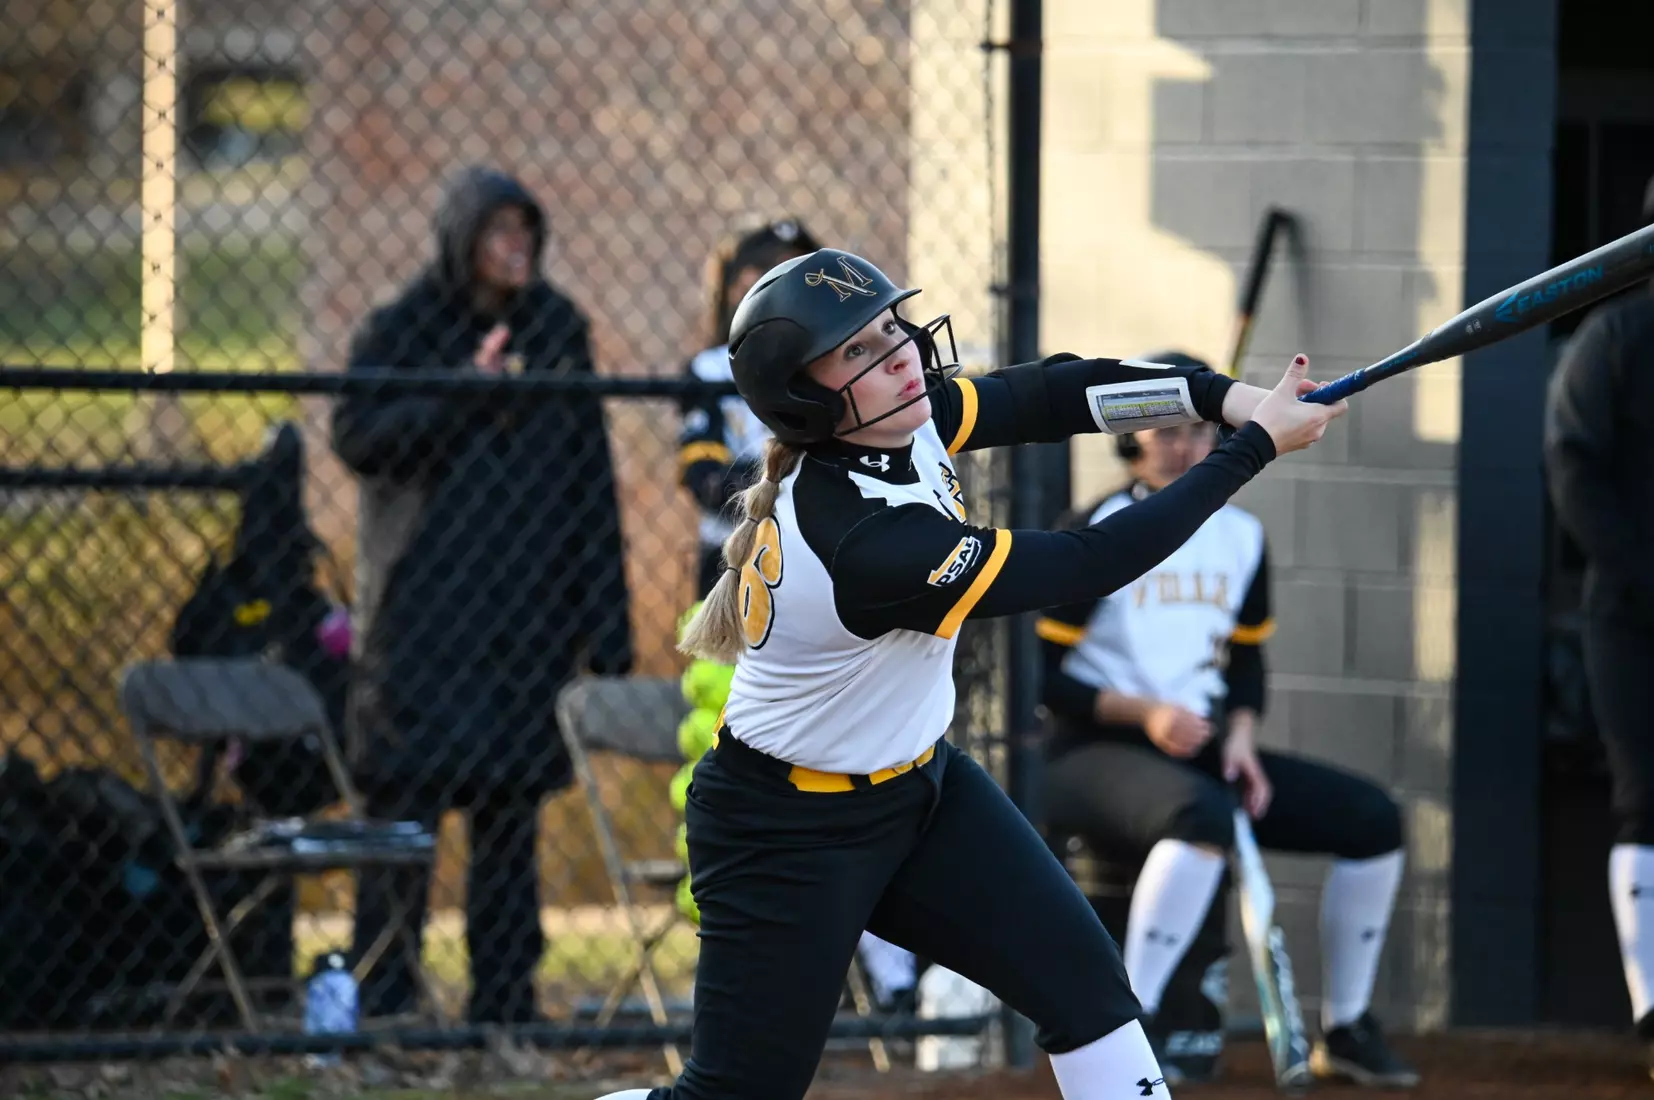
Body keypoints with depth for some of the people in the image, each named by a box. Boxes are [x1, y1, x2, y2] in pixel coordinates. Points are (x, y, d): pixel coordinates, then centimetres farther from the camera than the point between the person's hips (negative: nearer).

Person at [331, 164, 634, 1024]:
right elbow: (356, 436, -13)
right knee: (408, 794, -7)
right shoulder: (402, 330, 0)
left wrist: (604, 618, 5)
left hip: (529, 601, 3)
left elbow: (591, 472, 9)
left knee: (512, 802, 5)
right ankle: (380, 1002, -4)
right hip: (425, 598, -3)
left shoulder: (556, 328, 9)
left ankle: (504, 1001, 9)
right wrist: (462, 395, -25)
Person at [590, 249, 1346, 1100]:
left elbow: (1048, 394, -5)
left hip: (917, 790, 9)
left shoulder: (895, 420, -12)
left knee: (1085, 981, 1)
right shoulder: (865, 542, -34)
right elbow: (1085, 566, -30)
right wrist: (1256, 445, -26)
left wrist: (1222, 395, -22)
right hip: (788, 832, -9)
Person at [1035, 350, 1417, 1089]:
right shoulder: (1093, 533, -7)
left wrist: (1240, 738, -1)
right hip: (1092, 753, -7)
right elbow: (1041, 673, -9)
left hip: (1200, 751, 7)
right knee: (1201, 814, -40)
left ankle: (1345, 1031, 7)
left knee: (1371, 818, -3)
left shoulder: (1241, 536, 12)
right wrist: (1143, 712, -21)